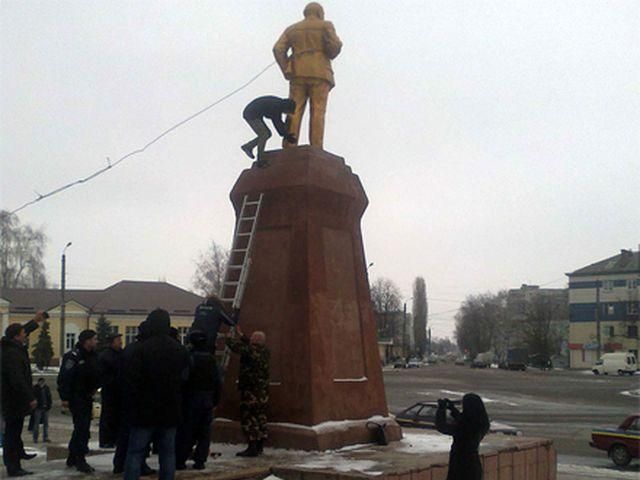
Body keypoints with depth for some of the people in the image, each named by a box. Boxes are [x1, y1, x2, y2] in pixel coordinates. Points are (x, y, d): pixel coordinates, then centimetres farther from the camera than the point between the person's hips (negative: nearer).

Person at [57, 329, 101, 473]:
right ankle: (80, 461, -4)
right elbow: (64, 378, -19)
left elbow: (96, 375, 18)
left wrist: (94, 388, 2)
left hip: (87, 398, 9)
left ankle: (72, 458, 25)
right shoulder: (73, 356, -16)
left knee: (82, 428, 14)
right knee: (82, 428, -10)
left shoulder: (93, 356, 10)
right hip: (76, 398, -9)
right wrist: (65, 398, -22)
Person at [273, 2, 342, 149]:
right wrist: (330, 54, 15)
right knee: (317, 113, -8)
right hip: (319, 74, -2)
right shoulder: (326, 26, 10)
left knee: (294, 112, -5)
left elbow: (278, 50, 5)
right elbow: (335, 45, -7)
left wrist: (287, 72, 6)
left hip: (299, 74, 2)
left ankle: (288, 150, -20)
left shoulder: (292, 29, 19)